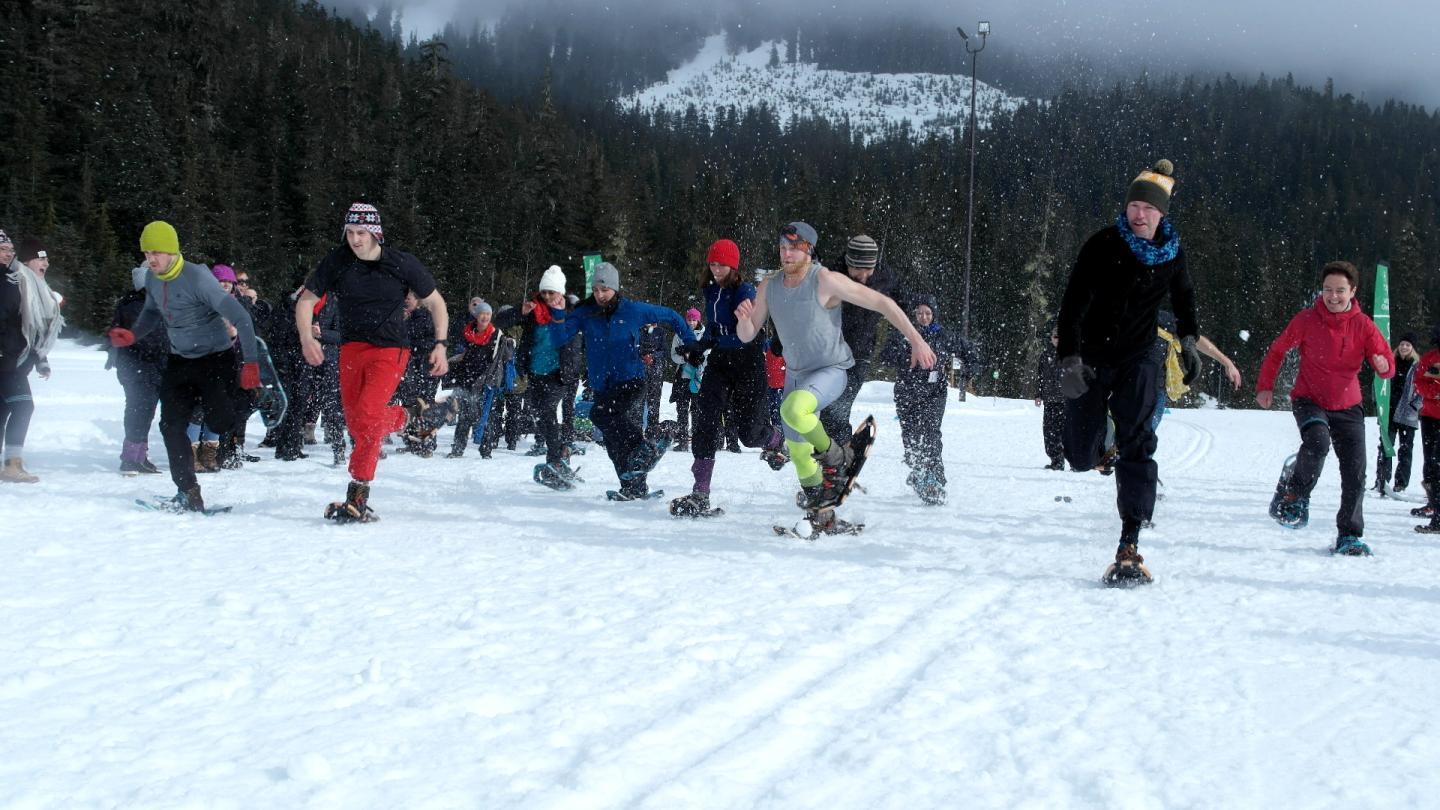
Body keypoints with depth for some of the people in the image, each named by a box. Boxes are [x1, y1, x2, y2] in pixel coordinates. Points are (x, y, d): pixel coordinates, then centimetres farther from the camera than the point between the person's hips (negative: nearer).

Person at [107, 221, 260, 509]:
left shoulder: (197, 278, -23)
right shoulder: (152, 278, 0)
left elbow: (240, 317, -25)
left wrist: (250, 362, -30)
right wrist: (133, 335, 1)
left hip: (215, 359, -7)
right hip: (179, 361, 7)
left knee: (218, 422, -16)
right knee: (171, 425, -3)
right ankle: (188, 492, 3)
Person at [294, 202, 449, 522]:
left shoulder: (402, 264, -8)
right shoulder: (337, 261, -3)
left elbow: (435, 303, 3)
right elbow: (306, 299, 4)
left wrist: (440, 345, -9)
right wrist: (306, 337, -14)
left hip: (390, 350, -4)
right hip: (352, 349, 4)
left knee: (368, 415, -20)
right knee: (355, 423, 6)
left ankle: (358, 498, -18)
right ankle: (408, 416, 37)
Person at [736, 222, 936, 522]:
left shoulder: (825, 281, -21)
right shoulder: (769, 287, -3)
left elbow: (882, 303, -18)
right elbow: (747, 336, 1)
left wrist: (916, 341, -20)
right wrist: (743, 317, -22)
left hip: (831, 371, -7)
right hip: (795, 374, 7)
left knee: (793, 410, -36)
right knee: (798, 451, 12)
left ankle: (836, 458, -10)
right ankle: (822, 516, 30)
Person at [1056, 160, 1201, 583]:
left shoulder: (1172, 251, -1)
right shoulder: (1102, 245, -12)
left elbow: (1183, 295, 21)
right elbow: (1072, 304, -15)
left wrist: (1189, 340, 13)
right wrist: (1068, 360, -24)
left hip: (1137, 360, 1)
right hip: (1090, 358, -1)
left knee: (1137, 445, -15)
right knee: (1081, 458, -2)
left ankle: (1129, 547, -19)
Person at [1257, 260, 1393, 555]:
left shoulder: (1363, 325, -5)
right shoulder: (1306, 320, -8)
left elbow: (1387, 368, -5)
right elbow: (1277, 351, 4)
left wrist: (1383, 365, -29)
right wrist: (1265, 386, -5)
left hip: (1347, 406, 2)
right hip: (1309, 400, -2)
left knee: (1355, 473, -5)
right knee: (1317, 442, -34)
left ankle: (1349, 536, 7)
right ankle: (1294, 494, -10)